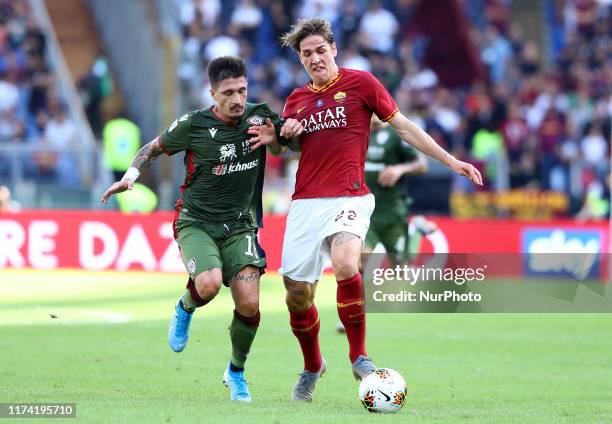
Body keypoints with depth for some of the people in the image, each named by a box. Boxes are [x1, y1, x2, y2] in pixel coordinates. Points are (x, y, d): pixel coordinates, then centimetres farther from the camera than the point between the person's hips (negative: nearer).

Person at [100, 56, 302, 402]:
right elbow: (154, 148, 7)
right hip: (196, 222, -2)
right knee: (209, 284, -31)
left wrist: (288, 131, -10)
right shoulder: (193, 125, -9)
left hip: (240, 225, 2)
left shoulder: (260, 117, -4)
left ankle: (237, 372, 14)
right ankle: (185, 309, 8)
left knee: (249, 303, -13)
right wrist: (131, 175, -10)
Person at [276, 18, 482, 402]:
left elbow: (403, 126, 8)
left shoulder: (360, 82, 3)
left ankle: (359, 356, -15)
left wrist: (450, 160, 5)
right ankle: (312, 367, 29)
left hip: (349, 198, -4)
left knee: (346, 265, -33)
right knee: (297, 296, 2)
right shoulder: (297, 99, 14)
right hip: (305, 202, 4)